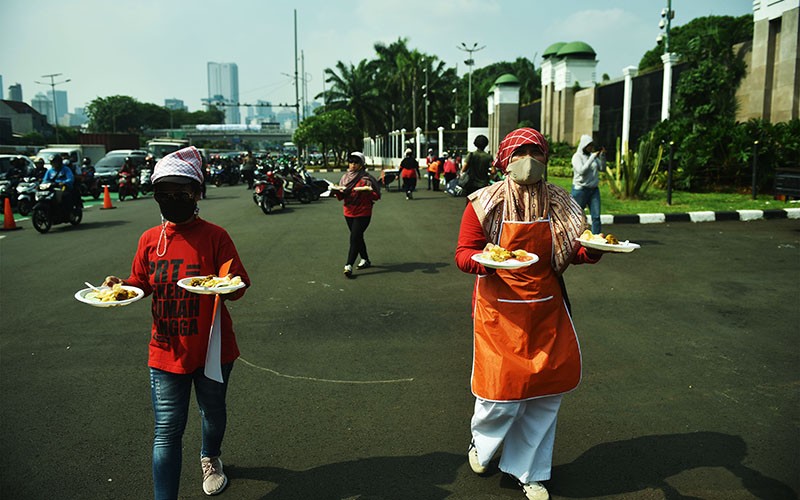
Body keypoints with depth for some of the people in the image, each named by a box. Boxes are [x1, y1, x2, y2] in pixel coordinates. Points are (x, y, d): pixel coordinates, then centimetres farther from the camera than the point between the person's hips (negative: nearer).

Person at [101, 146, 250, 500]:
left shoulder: (214, 236, -11)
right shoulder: (150, 239, 0)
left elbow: (239, 286, -9)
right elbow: (141, 283, 11)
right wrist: (121, 286, -9)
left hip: (212, 348, -1)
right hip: (167, 350, 1)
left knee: (213, 413, 22)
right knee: (167, 431, 1)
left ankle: (211, 458, 53)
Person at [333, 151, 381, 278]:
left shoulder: (366, 179, -11)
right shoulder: (345, 177, 8)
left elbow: (376, 196, -10)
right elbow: (341, 197, 9)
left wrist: (368, 191, -29)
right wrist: (337, 191, -12)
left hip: (362, 214, -7)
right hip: (349, 213, 7)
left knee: (354, 239, -12)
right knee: (358, 238, 18)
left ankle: (348, 266, -12)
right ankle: (365, 260, 34)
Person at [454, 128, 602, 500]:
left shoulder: (558, 204, 2)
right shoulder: (485, 204, -9)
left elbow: (572, 251, 8)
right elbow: (463, 254, -9)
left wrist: (593, 249, -13)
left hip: (546, 311, 4)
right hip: (499, 312, -4)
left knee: (547, 391, 9)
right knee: (503, 387, -1)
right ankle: (481, 445, 37)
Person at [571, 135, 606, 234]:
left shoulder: (592, 155, 8)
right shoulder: (577, 156, -6)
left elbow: (602, 168, 11)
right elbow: (582, 171, -20)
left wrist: (602, 156, -2)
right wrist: (592, 158, -20)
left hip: (594, 189, 5)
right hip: (581, 189, -5)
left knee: (596, 216, -1)